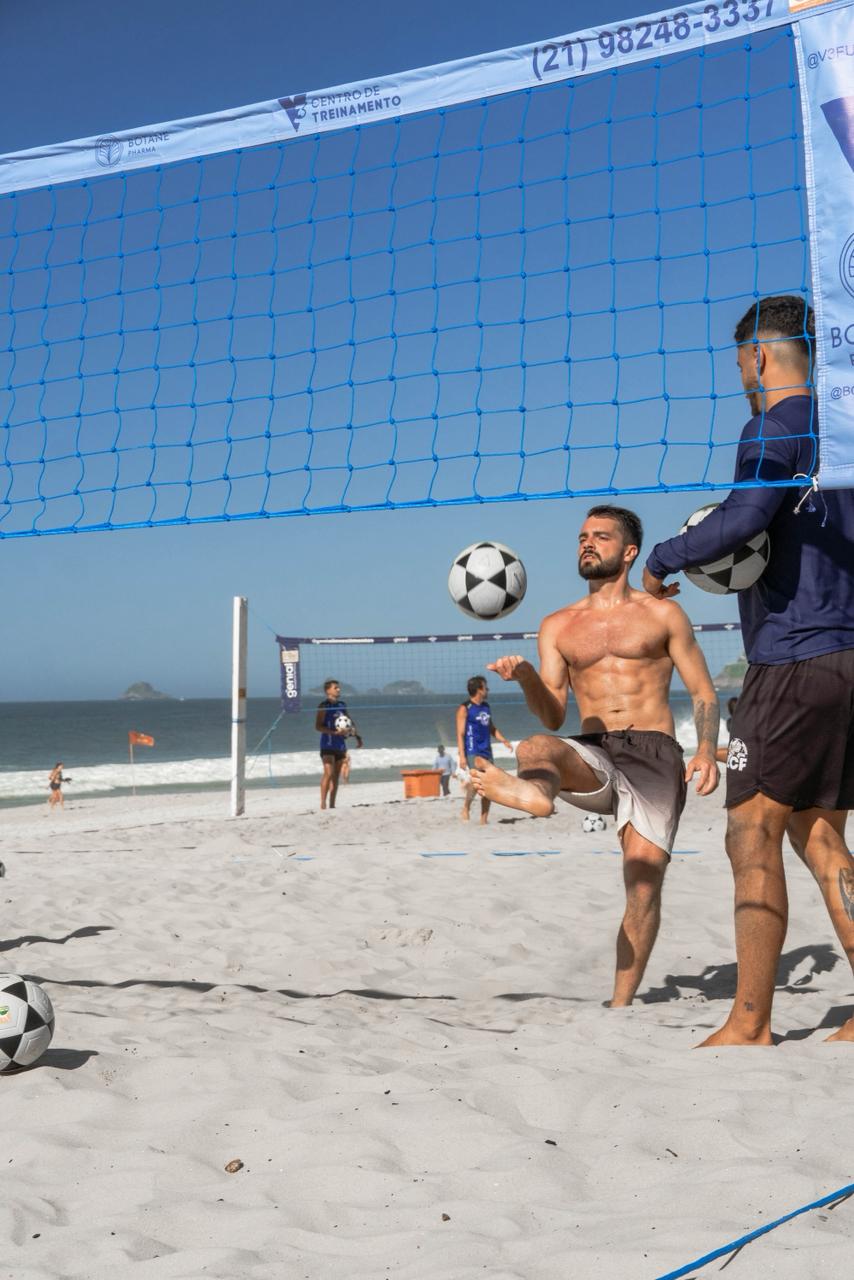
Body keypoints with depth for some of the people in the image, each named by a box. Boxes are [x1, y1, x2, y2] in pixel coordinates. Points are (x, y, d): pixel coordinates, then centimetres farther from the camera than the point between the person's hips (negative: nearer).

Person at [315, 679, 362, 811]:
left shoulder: (342, 705, 12)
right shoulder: (323, 706, -7)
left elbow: (350, 721, 24)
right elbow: (318, 726, -12)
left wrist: (356, 735, 9)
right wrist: (334, 732, -22)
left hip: (340, 744, 7)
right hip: (328, 744, -7)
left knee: (336, 776, 8)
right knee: (328, 773, -16)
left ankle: (332, 805, 13)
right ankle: (323, 804, -13)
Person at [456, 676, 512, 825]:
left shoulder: (485, 706, 15)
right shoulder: (464, 708, -7)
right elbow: (460, 733, -10)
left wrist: (504, 741, 10)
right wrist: (462, 756, -17)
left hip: (486, 751, 7)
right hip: (472, 752, -7)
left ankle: (484, 820, 10)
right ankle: (466, 808, 0)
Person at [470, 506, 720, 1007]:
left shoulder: (663, 615, 12)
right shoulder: (558, 626, 18)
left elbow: (705, 694, 9)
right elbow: (554, 717, 9)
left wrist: (706, 751, -10)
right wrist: (526, 677, -12)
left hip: (654, 754, -2)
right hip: (594, 758, 2)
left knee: (645, 871, -20)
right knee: (535, 749, -31)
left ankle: (621, 1006, -11)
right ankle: (534, 795, -68)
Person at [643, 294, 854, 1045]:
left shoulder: (778, 426, -8)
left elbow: (744, 516, -25)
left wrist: (665, 559, -10)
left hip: (793, 658, -9)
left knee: (752, 835, -4)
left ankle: (750, 1025, -2)